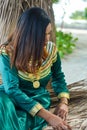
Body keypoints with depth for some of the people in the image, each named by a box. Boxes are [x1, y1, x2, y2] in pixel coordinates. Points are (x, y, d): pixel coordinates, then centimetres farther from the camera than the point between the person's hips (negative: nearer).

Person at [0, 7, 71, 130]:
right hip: (13, 98, -1)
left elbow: (58, 77, 13)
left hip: (38, 100, 1)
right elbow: (12, 89, -28)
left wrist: (64, 101, -7)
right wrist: (48, 116, -35)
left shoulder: (51, 49, -5)